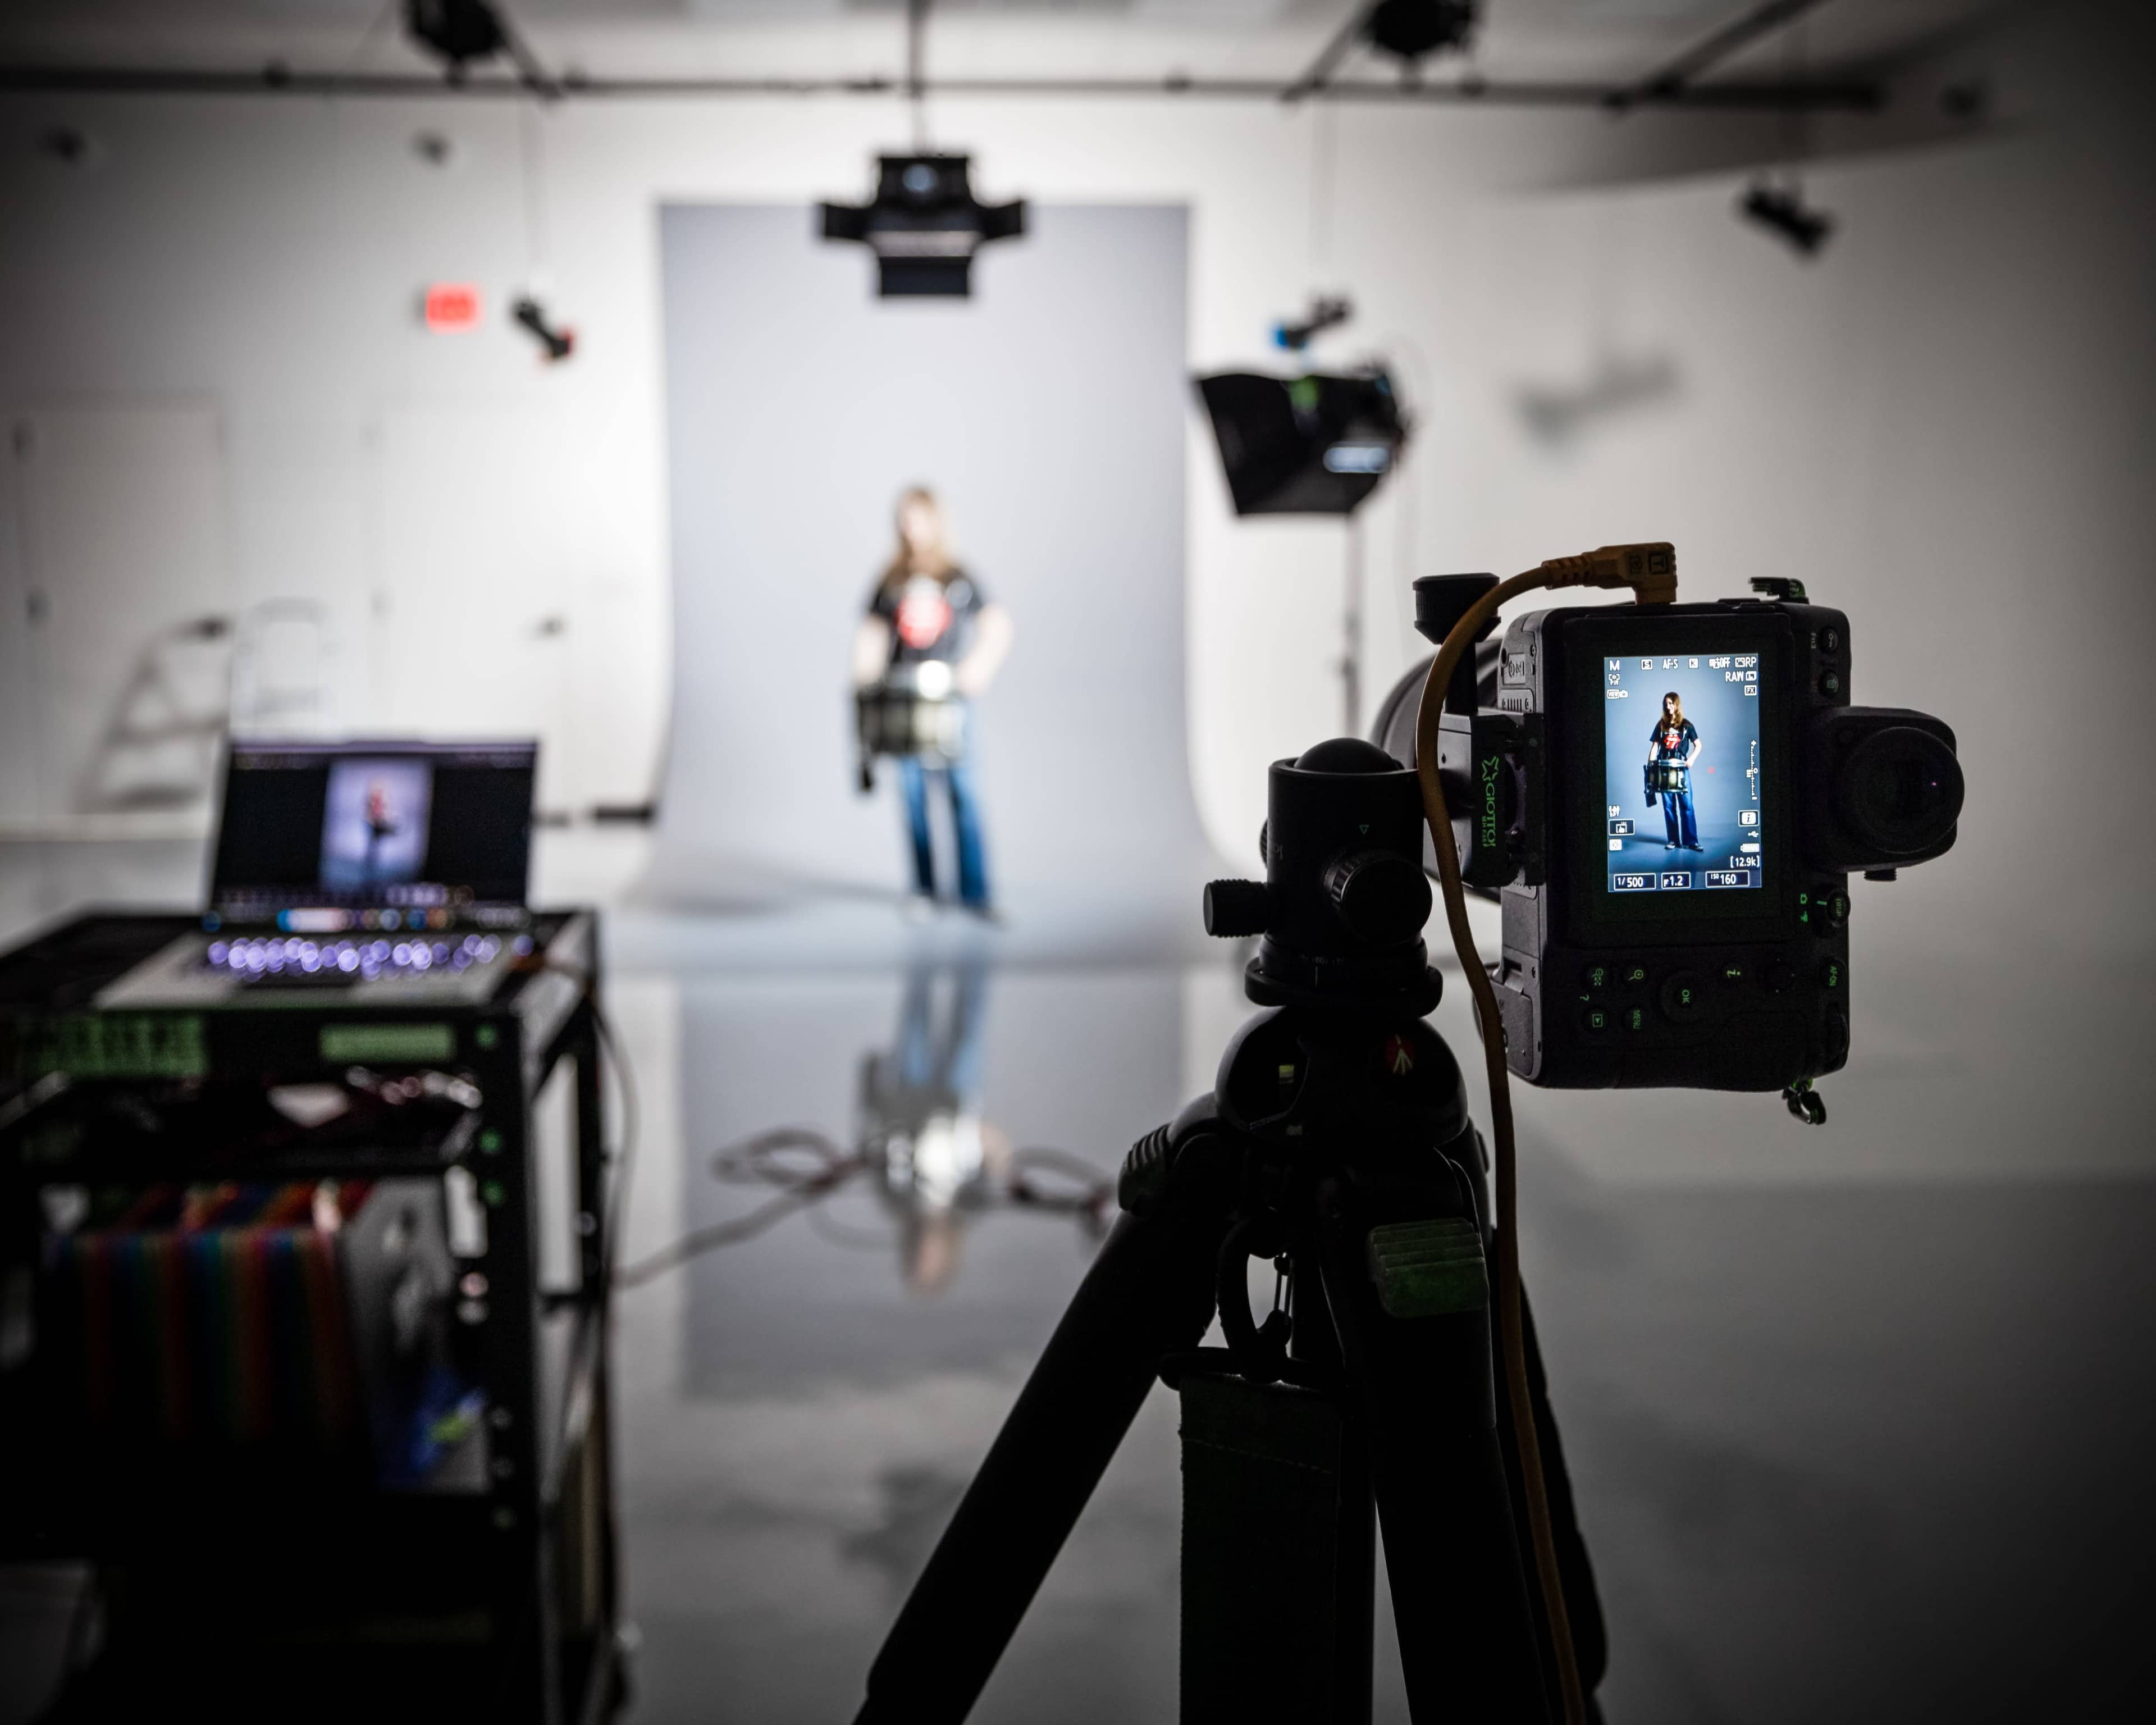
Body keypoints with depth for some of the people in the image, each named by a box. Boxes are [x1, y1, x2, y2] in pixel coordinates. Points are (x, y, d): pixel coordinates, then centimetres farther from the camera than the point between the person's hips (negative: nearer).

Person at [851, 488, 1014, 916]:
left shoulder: (959, 576, 6)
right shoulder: (890, 580, 10)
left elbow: (998, 626, 5)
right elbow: (871, 633, 12)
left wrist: (977, 669, -8)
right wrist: (866, 678, -2)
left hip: (949, 694, -2)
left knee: (963, 792, -7)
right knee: (913, 794, 3)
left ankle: (975, 892, -5)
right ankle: (923, 889, 10)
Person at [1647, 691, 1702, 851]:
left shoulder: (1686, 725, 5)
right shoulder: (1661, 725, 10)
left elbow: (1698, 745, 7)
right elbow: (1655, 746, 9)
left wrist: (1692, 758, -10)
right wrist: (1650, 764, -3)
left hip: (1682, 768, -2)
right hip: (1664, 768, 2)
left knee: (1686, 805, -6)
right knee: (1668, 806, 3)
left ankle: (1692, 841, -7)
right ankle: (1673, 840, 8)